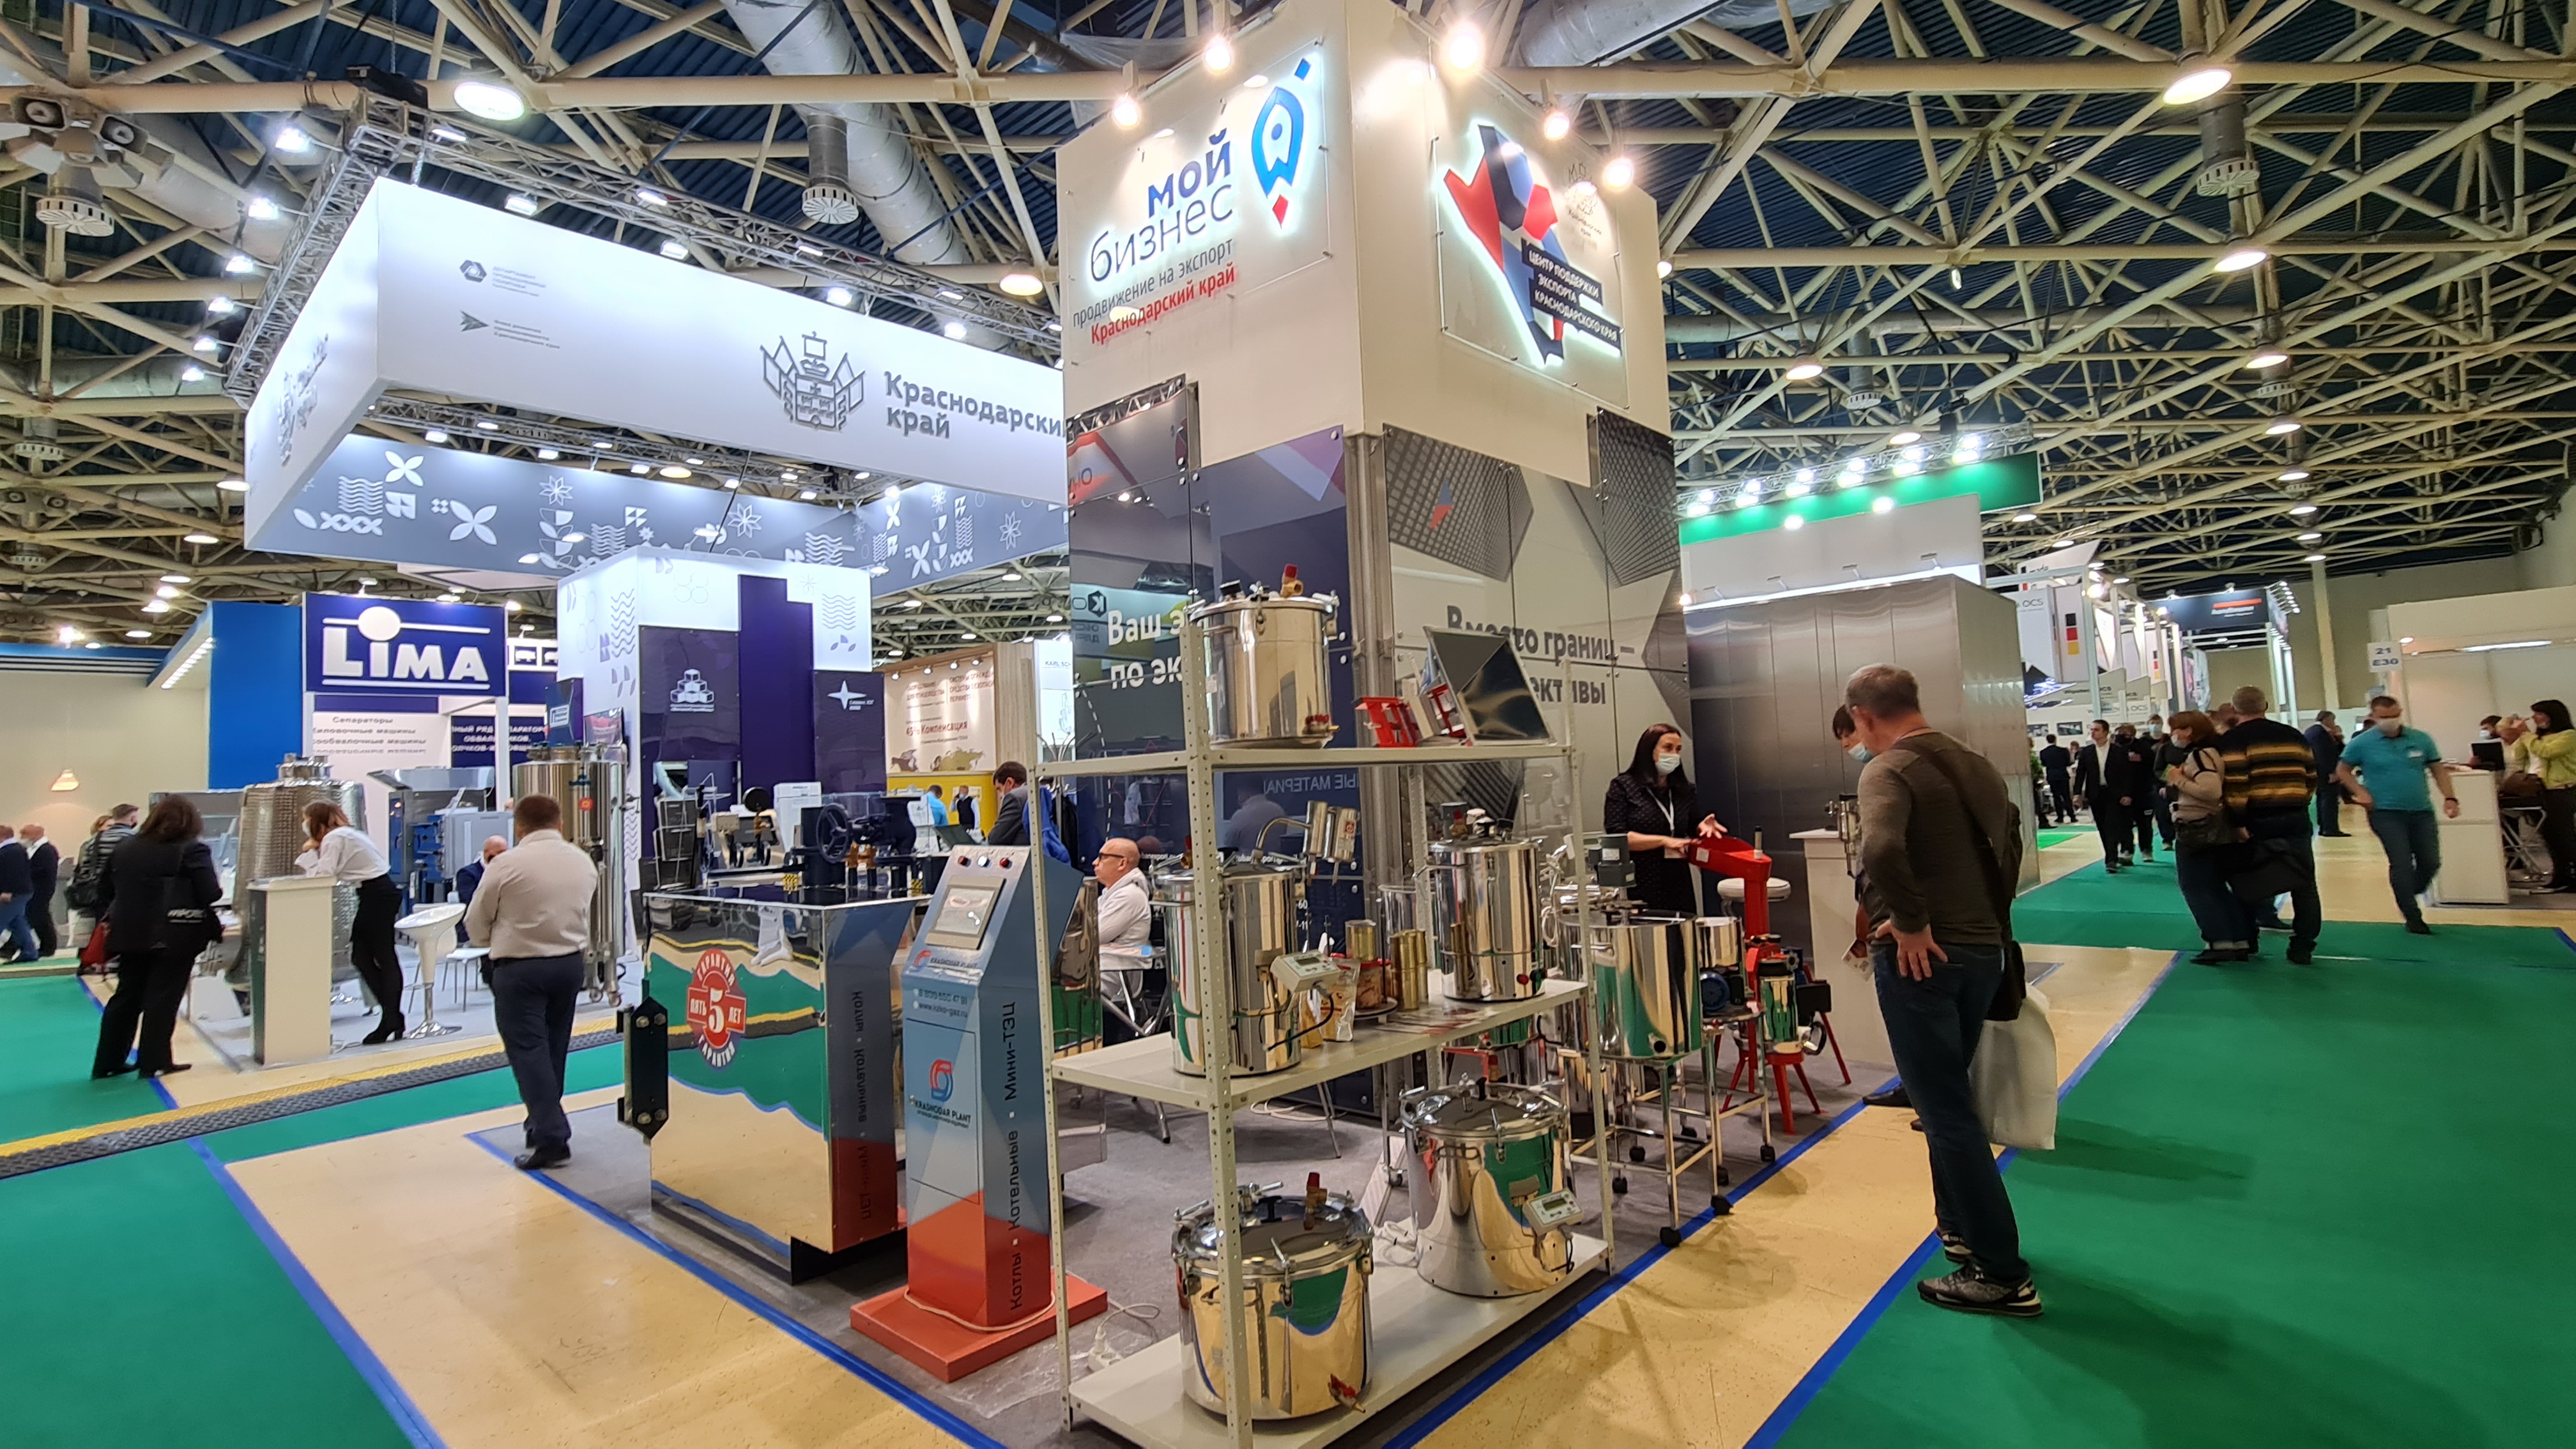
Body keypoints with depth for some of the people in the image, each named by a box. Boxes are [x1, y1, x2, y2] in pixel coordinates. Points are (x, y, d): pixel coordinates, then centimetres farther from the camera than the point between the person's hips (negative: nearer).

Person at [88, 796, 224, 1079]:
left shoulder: (125, 847, 8)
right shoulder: (192, 851, -12)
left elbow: (105, 890, 13)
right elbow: (211, 894, -16)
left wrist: (114, 918, 22)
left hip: (131, 934, 6)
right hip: (174, 936, -6)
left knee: (127, 996, 16)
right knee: (162, 999, 2)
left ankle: (107, 1062, 21)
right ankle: (153, 1062, 6)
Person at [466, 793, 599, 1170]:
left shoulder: (506, 864, -11)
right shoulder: (584, 861, 4)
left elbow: (476, 925, -1)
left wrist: (498, 939, 18)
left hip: (520, 968, -5)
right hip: (570, 963, 5)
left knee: (528, 1050, -2)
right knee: (554, 1048, 18)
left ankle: (552, 1138, -7)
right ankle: (544, 1123, 29)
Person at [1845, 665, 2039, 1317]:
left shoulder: (1888, 770, -15)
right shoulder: (1972, 763, 11)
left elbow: (1882, 850, -34)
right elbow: (2007, 839, 22)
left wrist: (1912, 923, -22)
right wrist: (1989, 915, 21)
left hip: (1918, 957, -8)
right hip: (1981, 950, 8)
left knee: (1945, 1110, 1)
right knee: (1951, 1096, 23)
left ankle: (2003, 1273, 9)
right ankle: (1959, 1223, 36)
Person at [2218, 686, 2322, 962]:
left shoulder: (2231, 741, -7)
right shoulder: (2294, 735, 11)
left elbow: (2234, 786, -16)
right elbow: (2312, 777, 13)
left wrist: (2238, 823, -12)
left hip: (2256, 822, -4)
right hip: (2295, 819, 4)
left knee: (2247, 884, 11)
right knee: (2304, 884, 12)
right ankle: (2302, 947, 13)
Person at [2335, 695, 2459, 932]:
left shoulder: (2421, 739, 3)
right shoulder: (2362, 743, -6)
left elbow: (2438, 770, 10)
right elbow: (2343, 770, 6)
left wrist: (2449, 798, -1)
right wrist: (2360, 792, -8)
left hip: (2422, 812, 4)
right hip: (2386, 813, -4)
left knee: (2431, 862, 6)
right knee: (2402, 864, -7)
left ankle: (2407, 897, 32)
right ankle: (2413, 917, 4)